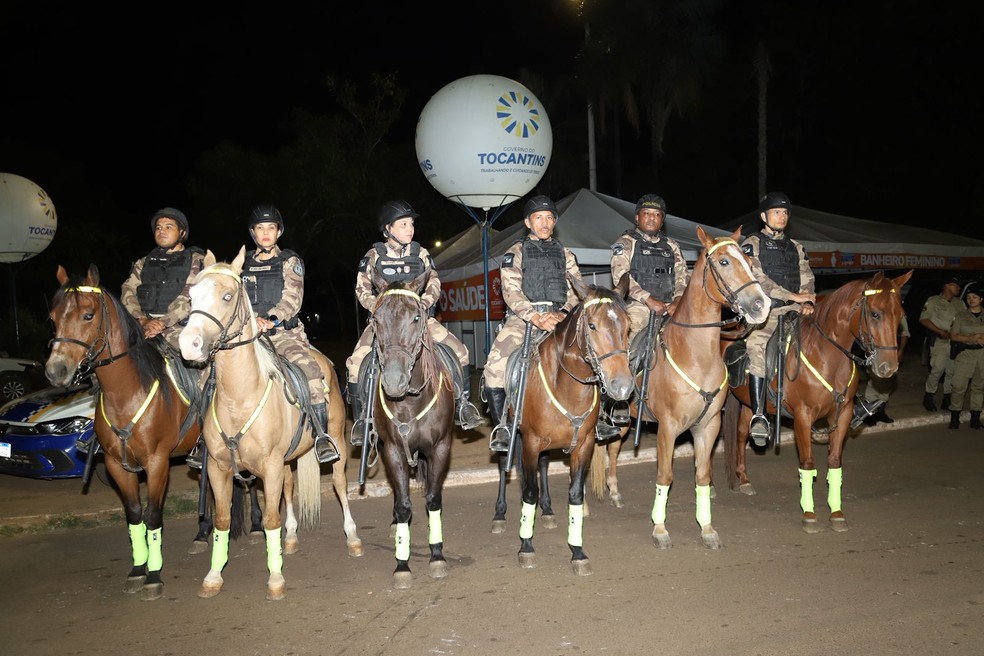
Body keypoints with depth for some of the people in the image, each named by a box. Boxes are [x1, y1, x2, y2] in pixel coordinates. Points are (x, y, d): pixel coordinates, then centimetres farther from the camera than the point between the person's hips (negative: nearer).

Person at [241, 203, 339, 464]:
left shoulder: (289, 262, 6)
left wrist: (271, 319, -24)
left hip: (285, 332, -4)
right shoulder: (244, 265, 16)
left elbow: (292, 300, -7)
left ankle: (322, 436, -23)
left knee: (310, 370, -30)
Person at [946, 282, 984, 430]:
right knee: (959, 386, -7)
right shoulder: (961, 315, 4)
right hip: (964, 353, -2)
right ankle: (954, 417, 3)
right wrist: (970, 338, -14)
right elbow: (954, 335, 0)